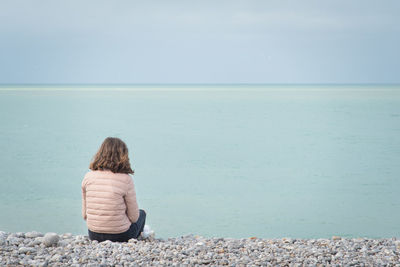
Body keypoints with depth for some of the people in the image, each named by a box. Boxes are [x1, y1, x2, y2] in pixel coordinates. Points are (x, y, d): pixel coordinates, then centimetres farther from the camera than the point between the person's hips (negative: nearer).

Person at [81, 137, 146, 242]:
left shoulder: (88, 177, -6)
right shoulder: (126, 180, -19)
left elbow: (85, 215, 1)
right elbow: (134, 217, -10)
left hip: (93, 236, 4)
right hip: (120, 236, -4)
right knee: (141, 213, 31)